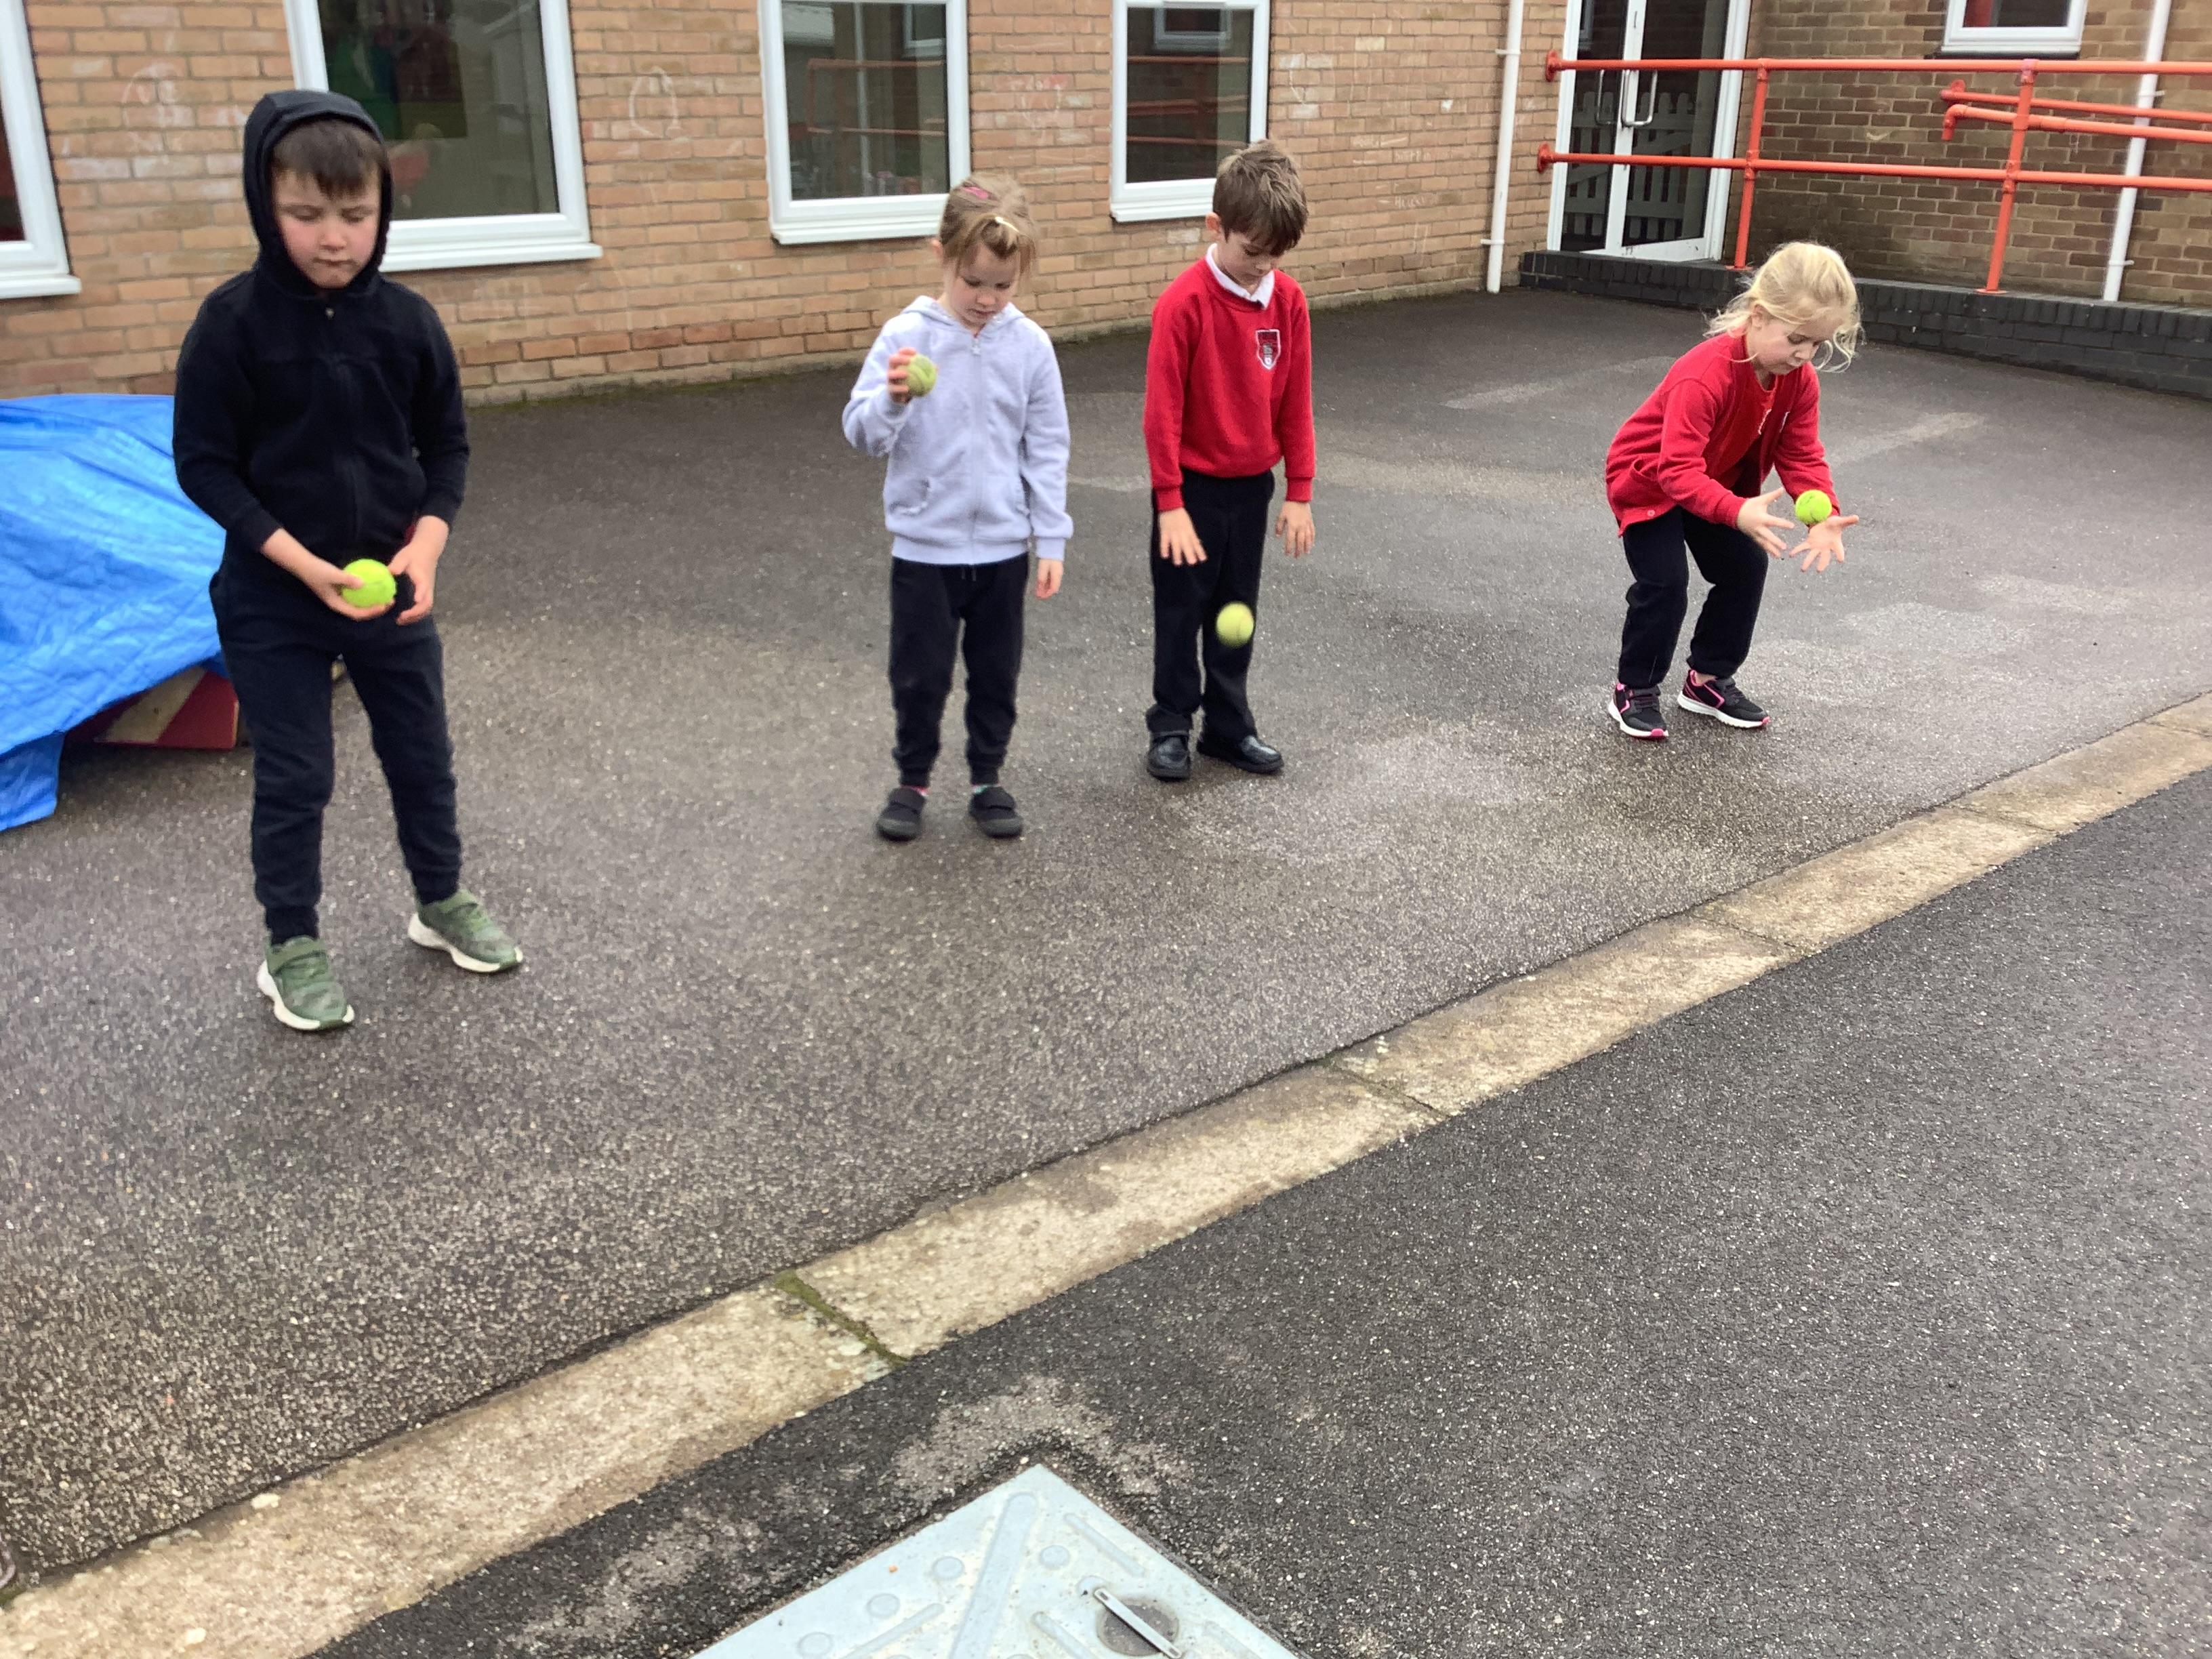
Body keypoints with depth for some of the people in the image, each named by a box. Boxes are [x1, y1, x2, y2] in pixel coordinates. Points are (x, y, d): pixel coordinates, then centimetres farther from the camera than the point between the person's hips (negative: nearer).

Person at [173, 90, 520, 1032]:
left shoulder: (407, 321, -4)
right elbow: (203, 464, -10)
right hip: (272, 598, -3)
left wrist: (425, 544, -13)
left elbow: (446, 446, 4)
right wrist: (303, 563, -20)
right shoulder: (234, 323, -12)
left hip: (393, 590, 3)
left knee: (422, 756, 15)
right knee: (292, 779, 6)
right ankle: (292, 950, 23)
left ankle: (442, 904, 36)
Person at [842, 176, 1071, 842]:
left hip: (1003, 548, 1)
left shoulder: (1030, 344, -4)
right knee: (920, 675, 9)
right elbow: (862, 433, -10)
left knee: (996, 673, 13)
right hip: (924, 547, -1)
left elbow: (1046, 450, 1)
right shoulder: (905, 337, -9)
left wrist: (1052, 541, -1)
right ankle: (912, 781, 28)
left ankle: (986, 779, 30)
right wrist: (893, 400, -31)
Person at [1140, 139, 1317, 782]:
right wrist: (1170, 503, -17)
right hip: (1194, 486, -4)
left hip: (1253, 485, 5)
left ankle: (1229, 725, 26)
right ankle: (1171, 725, 21)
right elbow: (1162, 410, -17)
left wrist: (1299, 492, 3)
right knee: (1181, 611, 8)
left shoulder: (1288, 300, -4)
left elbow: (1295, 403, 3)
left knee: (1237, 613, 15)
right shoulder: (1184, 303, -18)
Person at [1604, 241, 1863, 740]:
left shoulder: (1800, 379, -15)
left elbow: (1801, 455, -13)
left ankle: (1709, 679, 22)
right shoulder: (1706, 375, -38)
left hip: (1717, 482, 7)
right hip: (1647, 479, -7)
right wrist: (1737, 513, -61)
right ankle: (1635, 691, 2)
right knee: (1664, 583, -16)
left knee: (1745, 569, 5)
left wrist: (1823, 513, -32)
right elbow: (1679, 469, -45)